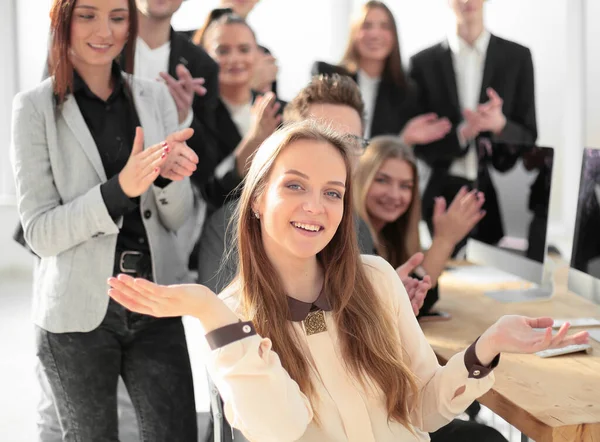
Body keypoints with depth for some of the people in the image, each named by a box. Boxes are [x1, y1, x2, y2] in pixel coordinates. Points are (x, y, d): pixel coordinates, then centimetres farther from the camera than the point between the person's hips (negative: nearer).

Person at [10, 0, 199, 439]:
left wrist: (168, 174, -18)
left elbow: (177, 219, 5)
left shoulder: (155, 96, 5)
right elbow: (39, 231, -12)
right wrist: (120, 188, -26)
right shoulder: (36, 107, -6)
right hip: (78, 313, -3)